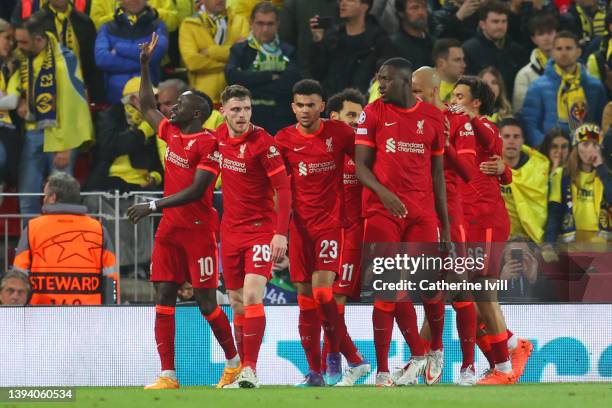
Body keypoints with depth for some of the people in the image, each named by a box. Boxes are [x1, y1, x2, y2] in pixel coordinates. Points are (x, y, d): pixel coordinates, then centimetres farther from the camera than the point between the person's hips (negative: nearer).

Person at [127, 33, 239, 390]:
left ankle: (235, 361, 20)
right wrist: (145, 66, 24)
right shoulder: (172, 133, 10)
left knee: (206, 302, -1)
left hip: (199, 229, -8)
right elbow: (148, 107, 29)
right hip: (170, 228, 8)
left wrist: (153, 206, -22)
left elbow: (196, 190, -21)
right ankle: (168, 375, -2)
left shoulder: (209, 144, -15)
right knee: (164, 298, -1)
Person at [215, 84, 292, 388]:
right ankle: (242, 368, 16)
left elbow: (283, 189, -15)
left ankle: (251, 371, -17)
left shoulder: (262, 142, -14)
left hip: (261, 230, -6)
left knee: (252, 298, -17)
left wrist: (281, 233, -22)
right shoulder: (220, 136, 4)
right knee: (238, 304, 9)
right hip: (230, 231, 6)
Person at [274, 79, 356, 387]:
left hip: (331, 220, -2)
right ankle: (314, 371, 8)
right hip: (299, 224, 2)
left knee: (322, 291, -16)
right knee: (305, 298, 2)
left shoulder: (339, 133, -2)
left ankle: (334, 349, 6)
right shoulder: (284, 140, 3)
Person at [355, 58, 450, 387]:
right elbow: (361, 166, 0)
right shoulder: (373, 113, 4)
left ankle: (436, 348, 25)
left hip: (422, 211, 1)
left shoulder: (432, 116, 9)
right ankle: (383, 370, 1)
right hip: (382, 211, -1)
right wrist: (383, 192, -20)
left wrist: (445, 222, 11)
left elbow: (437, 171, 13)